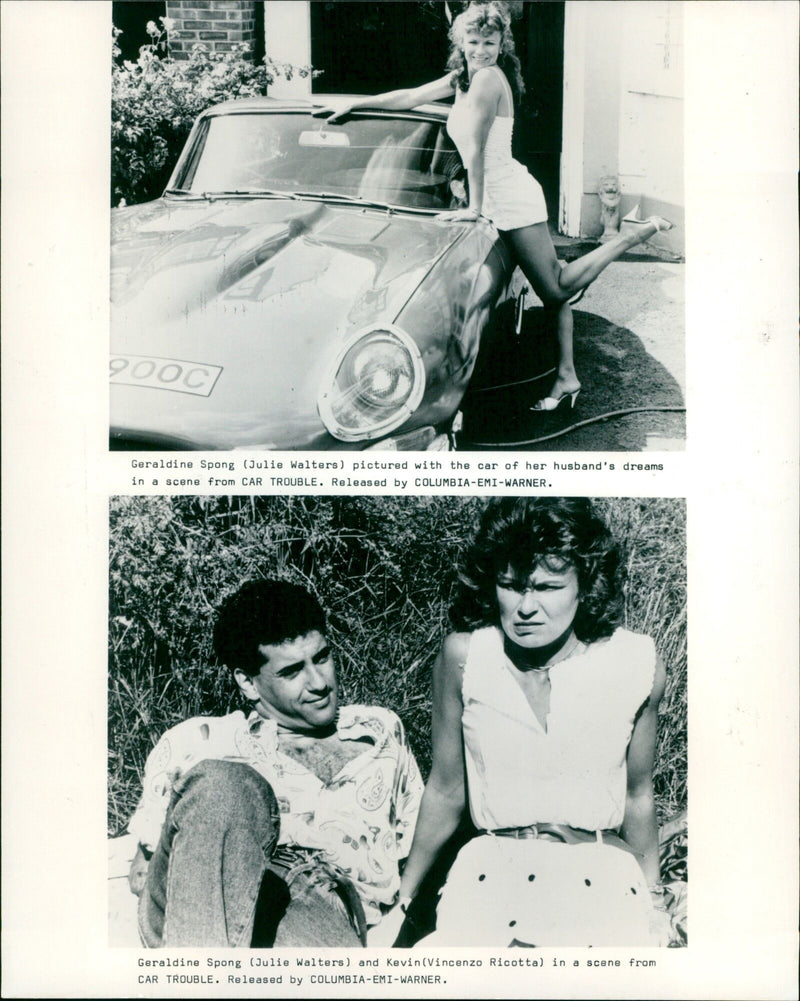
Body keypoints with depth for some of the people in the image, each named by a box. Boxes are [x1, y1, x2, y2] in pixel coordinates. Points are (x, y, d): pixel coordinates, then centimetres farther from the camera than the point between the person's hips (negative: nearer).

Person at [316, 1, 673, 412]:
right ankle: (567, 377, 11)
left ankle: (634, 233, -2)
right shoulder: (462, 78, 13)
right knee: (553, 289, 8)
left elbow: (475, 148, -13)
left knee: (557, 289, -8)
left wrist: (474, 207, -10)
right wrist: (352, 104, 24)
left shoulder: (489, 77, -14)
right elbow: (409, 97, 21)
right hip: (502, 197, 9)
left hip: (510, 196, -9)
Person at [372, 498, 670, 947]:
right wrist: (402, 905, 14)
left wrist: (654, 901, 22)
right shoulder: (464, 657, -7)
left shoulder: (637, 665, -5)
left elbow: (638, 796, 11)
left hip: (602, 884, 1)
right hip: (490, 880, -1)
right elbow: (446, 792, 5)